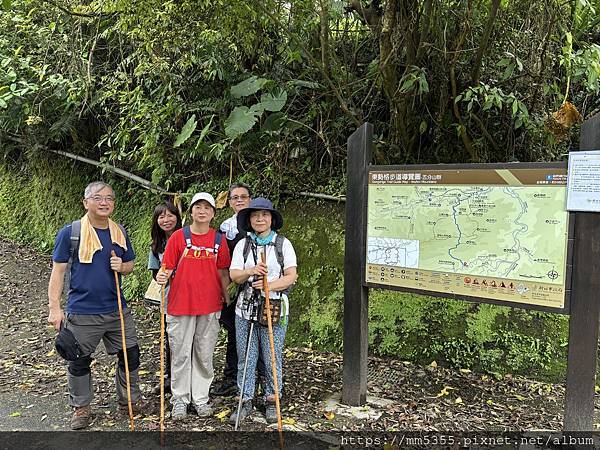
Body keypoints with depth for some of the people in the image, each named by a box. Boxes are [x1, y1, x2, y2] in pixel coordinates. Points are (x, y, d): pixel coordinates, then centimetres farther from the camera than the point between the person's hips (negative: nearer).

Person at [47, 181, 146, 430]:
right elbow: (58, 271, -7)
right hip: (82, 312, -4)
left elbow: (130, 264, 16)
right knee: (79, 362, 9)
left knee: (130, 354, 10)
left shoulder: (120, 233, 6)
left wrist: (121, 266, -8)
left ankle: (130, 400, 29)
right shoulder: (69, 233, -7)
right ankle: (81, 407, 29)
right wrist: (54, 307, -12)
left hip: (118, 309, 4)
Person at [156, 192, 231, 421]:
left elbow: (223, 272, 10)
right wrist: (161, 276, -23)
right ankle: (180, 400, 19)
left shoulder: (218, 239, 4)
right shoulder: (179, 236, -2)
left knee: (204, 355, 10)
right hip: (180, 305, -2)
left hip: (210, 306, 2)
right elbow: (167, 267, -2)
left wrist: (227, 299, 9)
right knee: (181, 354, 5)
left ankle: (201, 398, 22)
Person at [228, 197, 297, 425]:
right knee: (246, 358, 7)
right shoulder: (243, 245, 7)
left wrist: (269, 285, -19)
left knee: (272, 358, 5)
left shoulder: (283, 244, 2)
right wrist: (250, 271, -20)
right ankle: (246, 400, 20)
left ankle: (272, 400, 20)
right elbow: (233, 275, 0)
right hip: (246, 308, 2)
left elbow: (291, 276, -3)